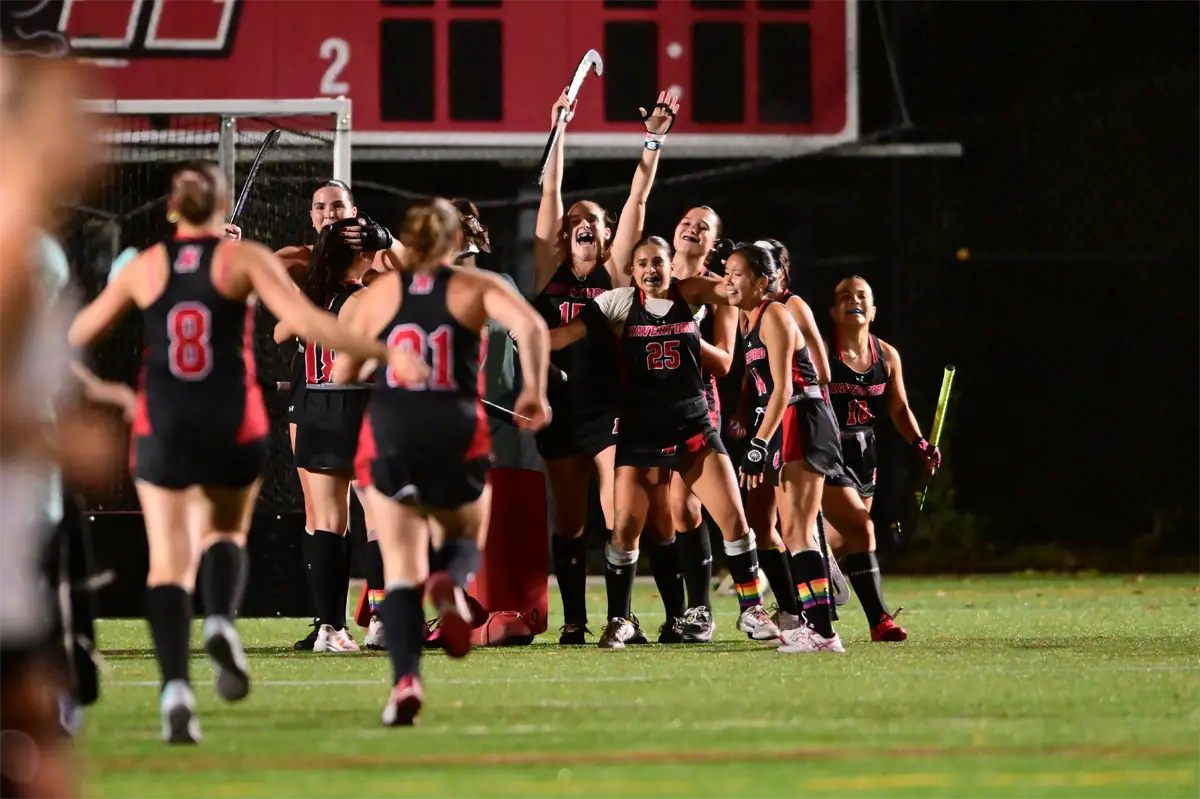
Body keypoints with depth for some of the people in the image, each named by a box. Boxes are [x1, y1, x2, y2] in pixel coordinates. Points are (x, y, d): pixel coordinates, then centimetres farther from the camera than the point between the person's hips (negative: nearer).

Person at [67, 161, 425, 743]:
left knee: (169, 565, 2)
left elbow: (79, 334, 13)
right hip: (233, 427, 0)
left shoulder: (144, 268, 5)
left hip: (162, 428, 0)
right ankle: (221, 623, -6)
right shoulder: (245, 259, -3)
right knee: (227, 532, 24)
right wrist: (382, 353, -10)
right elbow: (303, 320, -13)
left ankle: (175, 686, -17)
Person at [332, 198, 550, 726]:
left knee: (401, 569, 3)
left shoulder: (378, 295, 10)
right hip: (458, 437, -1)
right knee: (465, 539, 23)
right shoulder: (477, 287, 6)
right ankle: (451, 584, -16)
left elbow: (341, 373, 12)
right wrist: (534, 391, -4)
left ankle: (405, 678, -20)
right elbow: (530, 326, -13)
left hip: (390, 438, 1)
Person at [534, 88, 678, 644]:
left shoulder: (614, 271, 4)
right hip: (561, 405, 2)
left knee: (618, 517, -7)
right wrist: (560, 132, 3)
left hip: (609, 407, -2)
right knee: (569, 523, 6)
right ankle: (574, 620, 11)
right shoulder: (550, 270, 6)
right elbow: (550, 192, 5)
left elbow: (638, 198, 2)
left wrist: (654, 140, -1)